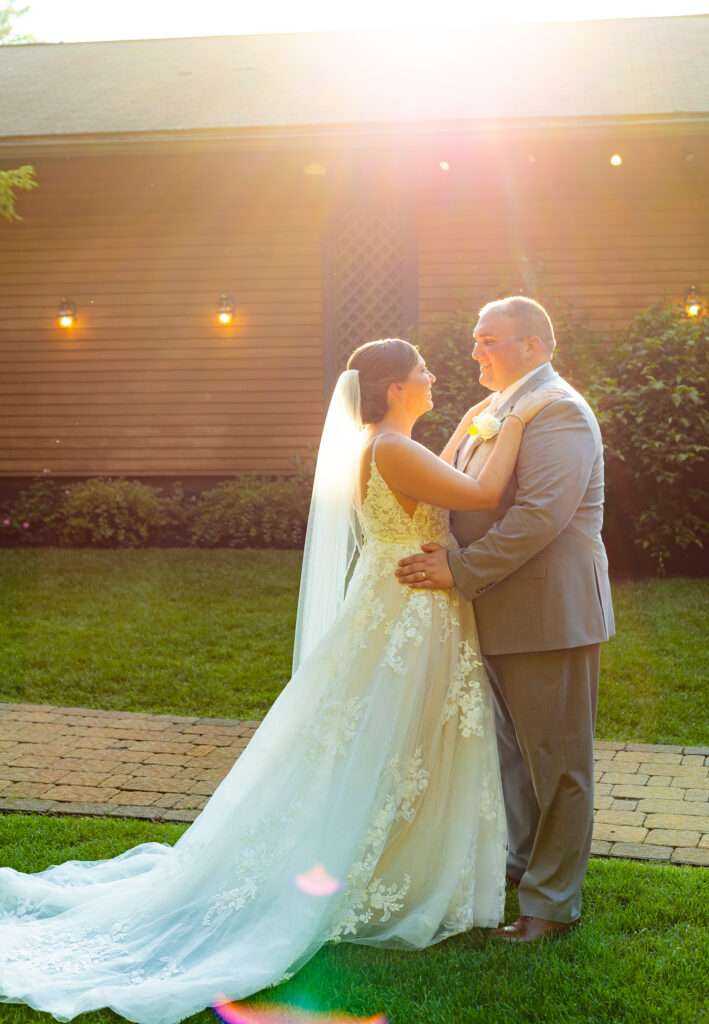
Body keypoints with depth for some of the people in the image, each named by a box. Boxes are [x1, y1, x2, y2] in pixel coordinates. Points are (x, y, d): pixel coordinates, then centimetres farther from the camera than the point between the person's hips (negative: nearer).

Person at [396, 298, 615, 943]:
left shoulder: (557, 412, -17)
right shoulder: (498, 411, 16)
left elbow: (541, 515, -27)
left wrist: (461, 569, -24)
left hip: (551, 612, -10)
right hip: (504, 615, 10)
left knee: (556, 760, 1)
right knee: (516, 750, 22)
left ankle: (553, 902, 12)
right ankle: (526, 861, 38)